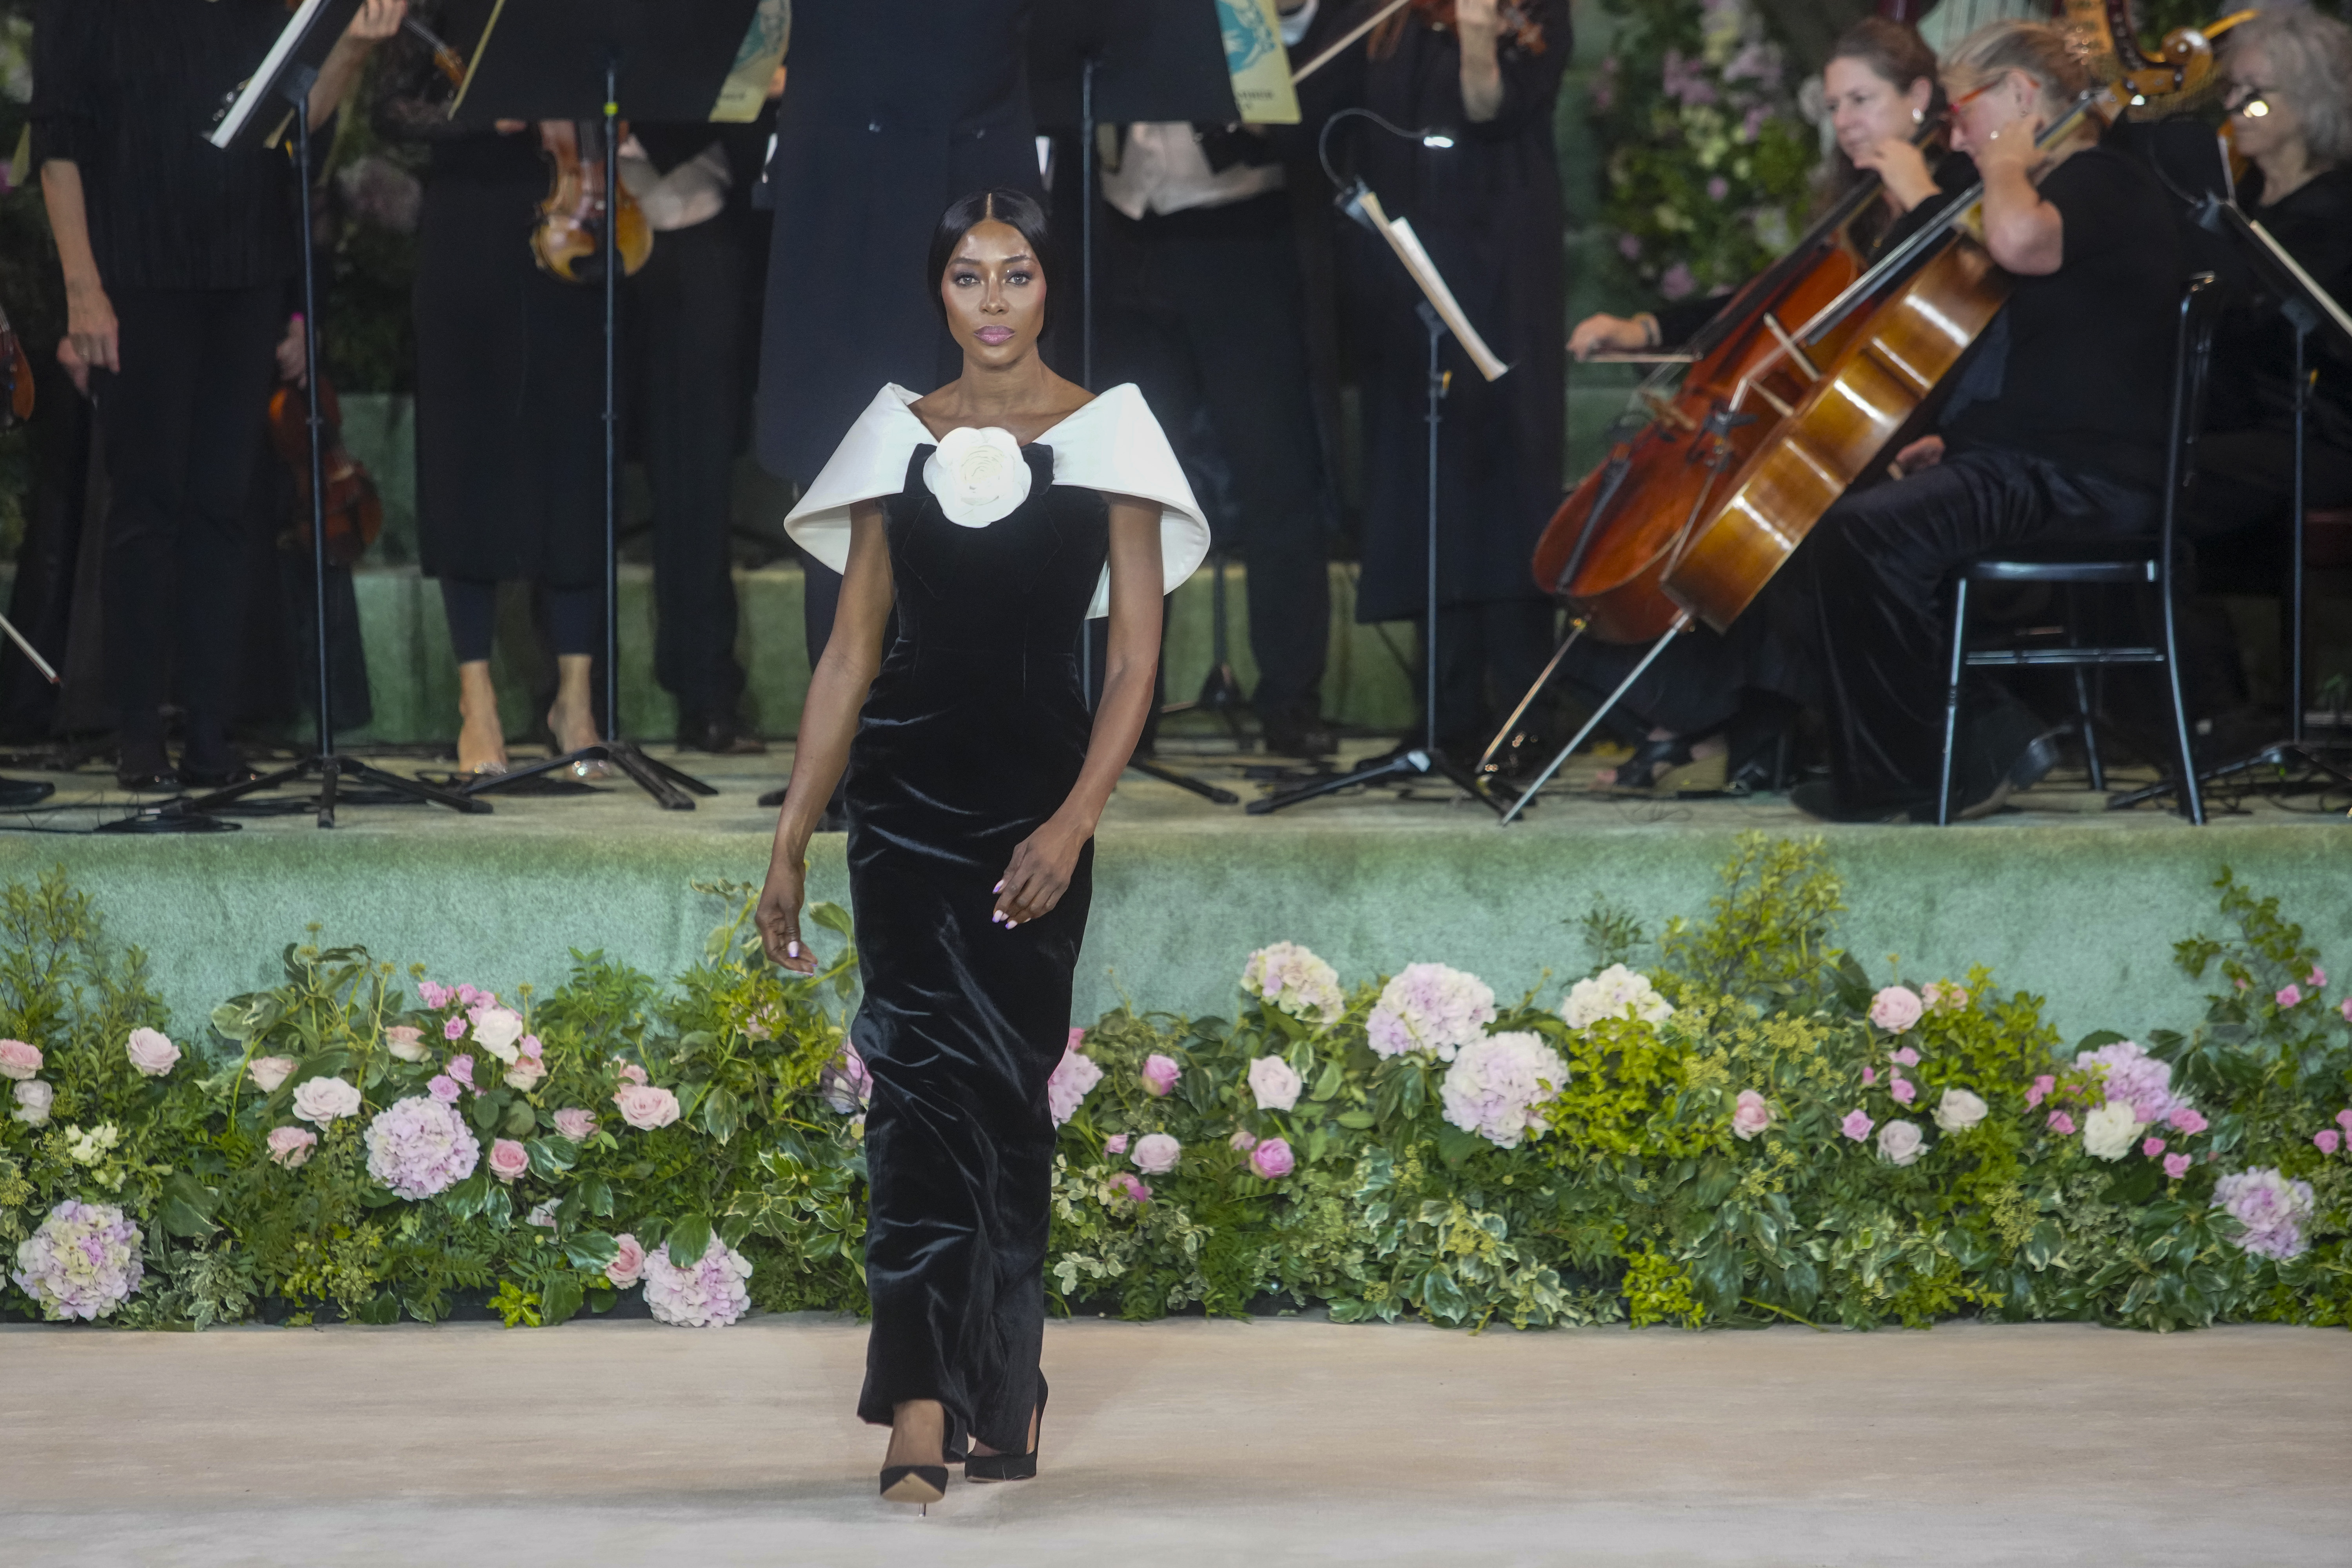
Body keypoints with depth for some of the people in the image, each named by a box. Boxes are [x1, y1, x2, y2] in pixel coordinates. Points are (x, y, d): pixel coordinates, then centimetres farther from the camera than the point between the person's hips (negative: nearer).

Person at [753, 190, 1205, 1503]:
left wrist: (1074, 820, -14)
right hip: (907, 789, 1)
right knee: (922, 1066, -10)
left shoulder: (1106, 436, 1)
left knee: (1003, 1083, 4)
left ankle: (1002, 1387, 22)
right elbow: (852, 651, 10)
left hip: (1035, 790, -1)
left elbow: (1137, 658, -2)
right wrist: (791, 842, 6)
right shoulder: (899, 439, 7)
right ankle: (921, 1410, -16)